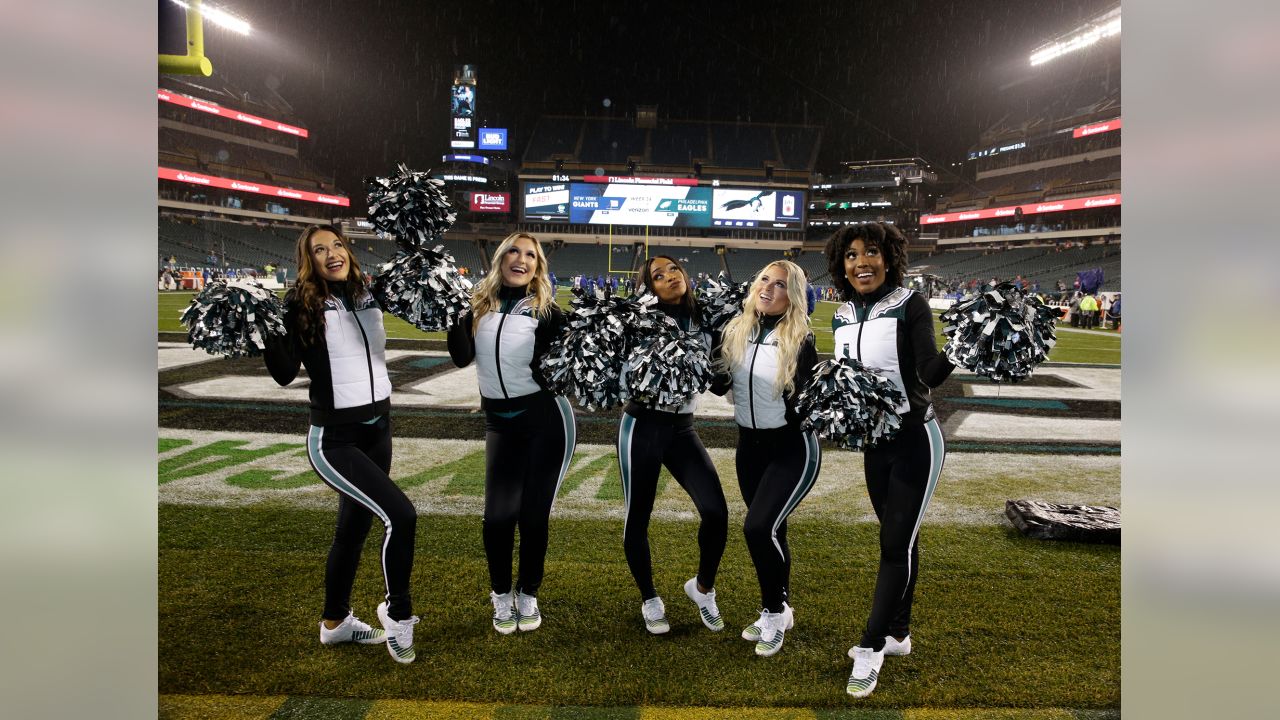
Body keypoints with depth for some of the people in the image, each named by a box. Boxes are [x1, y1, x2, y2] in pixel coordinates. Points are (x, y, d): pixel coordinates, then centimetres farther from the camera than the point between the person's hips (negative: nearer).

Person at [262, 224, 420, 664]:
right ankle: (398, 613, 8)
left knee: (355, 528, 18)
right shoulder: (302, 305, -11)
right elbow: (286, 374, -18)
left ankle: (335, 623, 38)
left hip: (378, 429, 6)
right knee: (401, 516, -17)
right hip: (335, 439, -6)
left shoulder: (371, 295, 3)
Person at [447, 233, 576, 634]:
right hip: (499, 423, 2)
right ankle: (502, 594, 22)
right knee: (498, 515, -3)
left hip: (546, 423, -2)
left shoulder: (546, 311, -3)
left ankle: (528, 595, 26)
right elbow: (462, 357, -5)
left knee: (534, 515, 3)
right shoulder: (480, 305, 5)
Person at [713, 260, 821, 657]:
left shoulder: (800, 341, -13)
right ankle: (777, 612, 34)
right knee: (770, 531, 15)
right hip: (749, 445, 5)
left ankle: (774, 612, 9)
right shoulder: (735, 331, 0)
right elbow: (718, 383, 8)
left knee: (759, 527, -16)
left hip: (792, 448, -5)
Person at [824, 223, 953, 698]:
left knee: (896, 544, -2)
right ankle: (898, 635, 30)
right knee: (899, 539, 17)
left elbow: (929, 374, -22)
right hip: (874, 441, 6)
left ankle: (870, 648, 9)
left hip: (915, 438, -6)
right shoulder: (842, 318, 3)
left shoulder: (910, 306, -14)